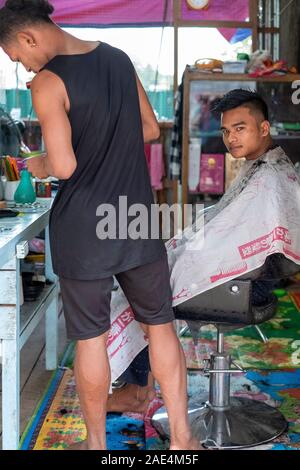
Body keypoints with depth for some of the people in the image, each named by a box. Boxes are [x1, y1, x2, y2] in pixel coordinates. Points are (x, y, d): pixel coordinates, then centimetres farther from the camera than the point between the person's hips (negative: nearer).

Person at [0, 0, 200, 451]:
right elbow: (151, 129, 13)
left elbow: (63, 166, -17)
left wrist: (39, 166, 3)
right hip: (138, 219, 5)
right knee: (160, 325, 15)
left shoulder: (48, 82, -13)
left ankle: (97, 442, 26)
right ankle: (181, 434, 21)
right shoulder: (119, 59, 6)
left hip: (82, 228, -5)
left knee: (90, 337, 10)